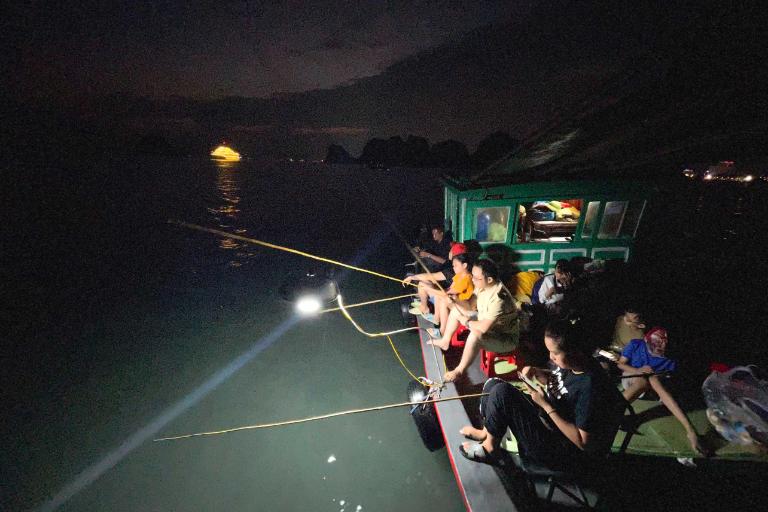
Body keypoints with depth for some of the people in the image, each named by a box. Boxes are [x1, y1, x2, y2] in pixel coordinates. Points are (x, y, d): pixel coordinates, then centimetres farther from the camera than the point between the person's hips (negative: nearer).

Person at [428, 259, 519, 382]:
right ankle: (445, 342, 24)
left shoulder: (499, 297, -36)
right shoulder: (482, 286, -11)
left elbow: (484, 328, -39)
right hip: (488, 325, 9)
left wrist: (466, 322, -20)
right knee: (456, 310, 8)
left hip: (506, 338, -9)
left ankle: (459, 371, -17)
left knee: (475, 335, -39)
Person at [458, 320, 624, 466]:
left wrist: (545, 405, -26)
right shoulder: (568, 362, -8)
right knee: (493, 384, 1)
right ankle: (487, 432, 17)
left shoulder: (590, 388, -30)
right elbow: (555, 378, 14)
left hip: (557, 451, -8)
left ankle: (489, 447, 0)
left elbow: (584, 443, -25)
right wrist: (537, 373, -8)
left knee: (502, 391, -24)